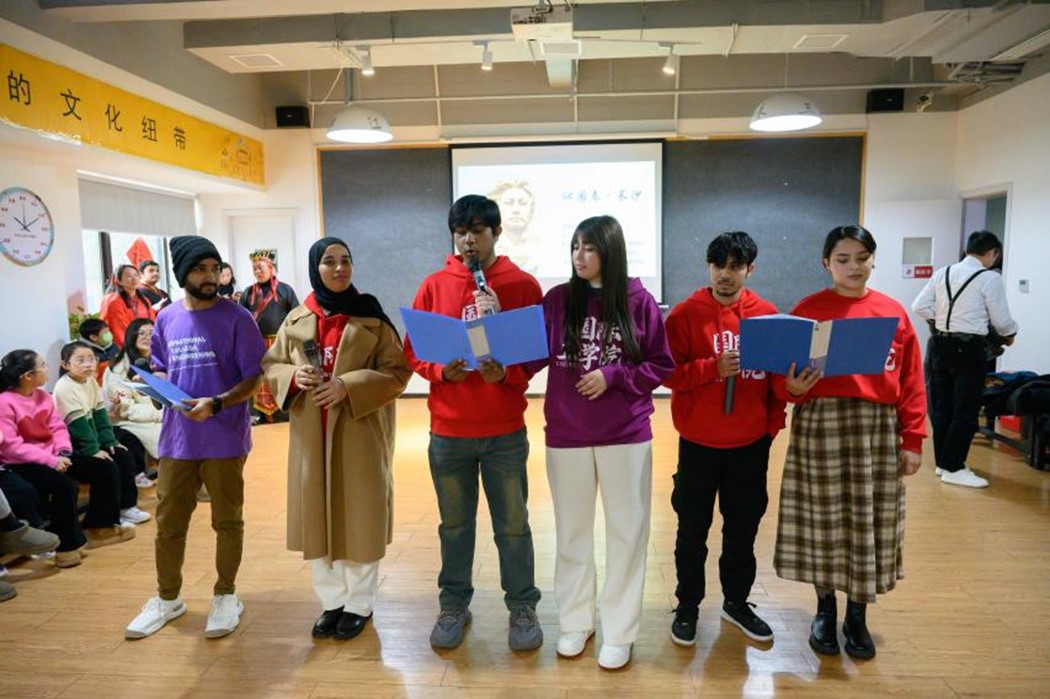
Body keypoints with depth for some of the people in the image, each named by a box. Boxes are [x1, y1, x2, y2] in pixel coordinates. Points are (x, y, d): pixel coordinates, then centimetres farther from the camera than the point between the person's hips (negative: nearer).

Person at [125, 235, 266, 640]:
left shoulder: (235, 318, -8)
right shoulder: (166, 319, 5)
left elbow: (253, 377, -9)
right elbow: (159, 368, 17)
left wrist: (217, 404, -23)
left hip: (224, 438, -4)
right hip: (177, 438, 4)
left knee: (227, 522, 10)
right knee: (168, 523, 14)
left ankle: (226, 595, 28)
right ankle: (167, 598, 34)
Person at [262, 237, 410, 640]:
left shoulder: (371, 317, -3)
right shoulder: (296, 320, 6)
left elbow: (397, 372, -7)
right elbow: (270, 367, 11)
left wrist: (348, 385, -20)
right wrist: (294, 376, -12)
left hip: (360, 434, -3)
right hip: (311, 435, 3)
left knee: (360, 517, 4)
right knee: (317, 517, 9)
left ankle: (359, 604, 22)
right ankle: (332, 602, 26)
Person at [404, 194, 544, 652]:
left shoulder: (523, 285, -1)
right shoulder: (434, 287, 3)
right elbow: (413, 352, 5)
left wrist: (506, 374, -18)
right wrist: (442, 371, -14)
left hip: (505, 431, -1)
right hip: (447, 431, 2)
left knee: (512, 524, 9)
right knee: (454, 523, 14)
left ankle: (522, 607, 27)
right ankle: (454, 605, 32)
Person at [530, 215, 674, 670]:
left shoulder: (638, 301, -4)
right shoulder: (557, 301, 1)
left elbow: (662, 366, -1)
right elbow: (533, 358, -7)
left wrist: (613, 376, -14)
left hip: (626, 435, -1)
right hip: (566, 435, 2)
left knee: (626, 532, 8)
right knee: (571, 531, 14)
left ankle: (620, 632, 26)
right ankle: (575, 622, 33)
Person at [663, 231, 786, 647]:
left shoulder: (767, 315, 1)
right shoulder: (685, 314, -6)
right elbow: (667, 371, -11)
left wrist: (774, 422, -3)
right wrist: (713, 368, -23)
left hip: (751, 443, 3)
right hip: (699, 441, -2)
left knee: (744, 528, 16)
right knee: (692, 530, 10)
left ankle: (737, 603, 36)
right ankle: (687, 607, 27)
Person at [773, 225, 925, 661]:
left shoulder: (893, 312, 6)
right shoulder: (807, 310, 0)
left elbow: (911, 382, 6)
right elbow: (784, 374, 0)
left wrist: (913, 439, 2)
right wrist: (792, 387, -22)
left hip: (878, 428, 2)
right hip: (820, 424, -2)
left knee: (870, 522, 8)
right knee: (823, 519, 7)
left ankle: (857, 616, 28)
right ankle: (825, 611, 28)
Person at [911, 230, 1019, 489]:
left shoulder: (942, 273, 7)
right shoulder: (990, 278, -8)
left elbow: (920, 306, 3)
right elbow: (1001, 319, -3)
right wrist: (1009, 335, 17)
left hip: (940, 344, 6)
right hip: (968, 348, -6)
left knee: (942, 407, 13)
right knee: (966, 411, 2)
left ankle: (942, 462, 23)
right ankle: (953, 468, 5)